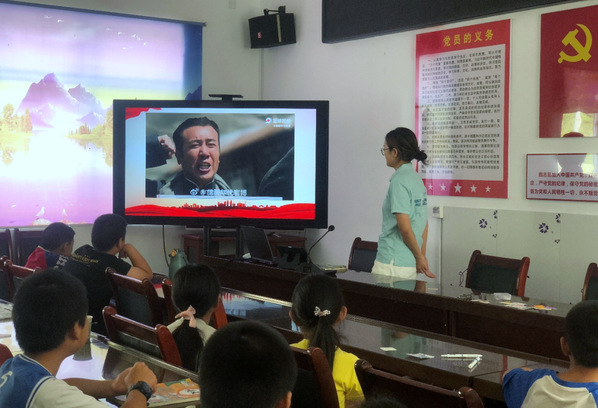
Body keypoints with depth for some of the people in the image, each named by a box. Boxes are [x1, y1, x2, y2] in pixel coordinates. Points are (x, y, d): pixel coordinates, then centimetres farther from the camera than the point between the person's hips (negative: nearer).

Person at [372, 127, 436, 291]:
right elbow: (423, 223, 17)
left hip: (392, 265, -9)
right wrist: (422, 256, 19)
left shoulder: (399, 182, -14)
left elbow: (405, 227, -18)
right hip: (411, 264, 9)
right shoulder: (417, 179, 13)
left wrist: (420, 257, -8)